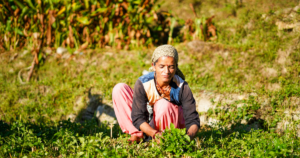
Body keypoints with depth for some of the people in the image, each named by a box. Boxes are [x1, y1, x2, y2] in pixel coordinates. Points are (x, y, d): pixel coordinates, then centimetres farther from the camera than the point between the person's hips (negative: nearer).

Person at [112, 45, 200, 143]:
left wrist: (189, 135, -48)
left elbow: (193, 120, -24)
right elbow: (138, 118, -25)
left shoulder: (182, 87, -24)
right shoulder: (142, 84, -24)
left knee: (163, 105, -36)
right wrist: (154, 133, -44)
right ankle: (136, 134, -13)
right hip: (147, 127, 2)